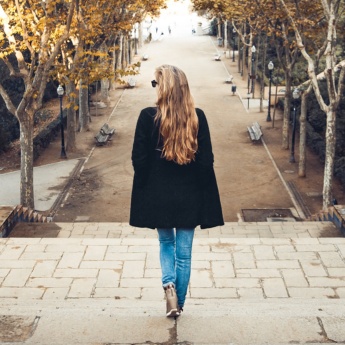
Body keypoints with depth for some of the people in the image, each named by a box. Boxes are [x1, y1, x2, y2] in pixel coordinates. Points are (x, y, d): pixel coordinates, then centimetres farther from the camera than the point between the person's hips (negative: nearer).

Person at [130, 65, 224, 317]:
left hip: (158, 196, -1)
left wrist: (146, 189, 7)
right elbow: (206, 161, -5)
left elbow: (139, 160, -8)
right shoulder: (197, 117, -7)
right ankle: (178, 304, 22)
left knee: (166, 243, 22)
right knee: (184, 253, 12)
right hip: (189, 197, 1)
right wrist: (204, 196, 6)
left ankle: (169, 283, 0)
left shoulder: (148, 117, -12)